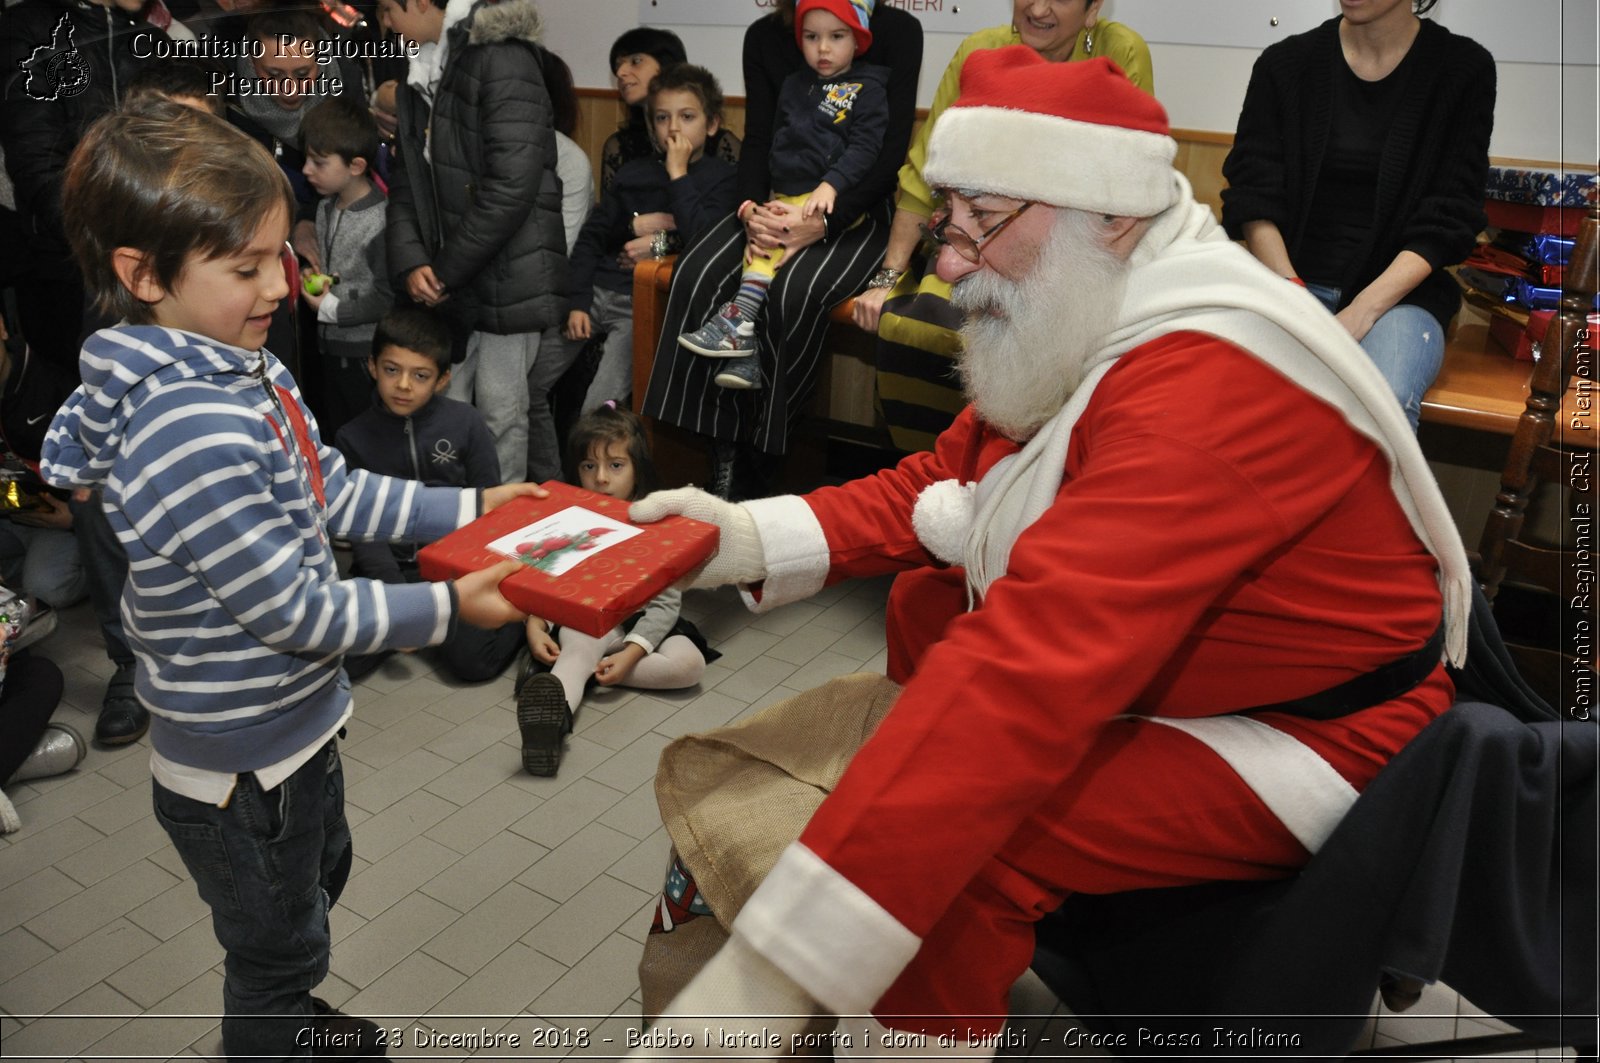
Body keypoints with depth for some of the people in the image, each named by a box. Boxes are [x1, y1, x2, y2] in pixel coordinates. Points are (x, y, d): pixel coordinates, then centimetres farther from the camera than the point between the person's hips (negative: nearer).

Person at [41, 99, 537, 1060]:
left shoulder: (249, 368, -3)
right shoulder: (189, 432, -33)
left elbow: (333, 490, 6)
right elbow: (291, 609, -28)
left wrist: (469, 508, 0)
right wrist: (448, 608, -27)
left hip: (296, 723, 10)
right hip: (240, 766, -10)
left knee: (320, 877, 33)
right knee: (278, 945, 17)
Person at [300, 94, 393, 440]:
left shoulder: (381, 219, -20)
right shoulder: (325, 207, 4)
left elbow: (387, 298, -20)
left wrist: (331, 308, -14)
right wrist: (314, 284, 1)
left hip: (367, 352, -8)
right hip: (329, 345, 8)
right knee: (332, 435, 20)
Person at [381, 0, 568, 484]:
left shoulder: (503, 60, -11)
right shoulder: (421, 71, 14)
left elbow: (511, 186, -19)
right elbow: (408, 178, 13)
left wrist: (446, 271, -12)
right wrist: (411, 262, -5)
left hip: (509, 275, -7)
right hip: (451, 282, 7)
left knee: (502, 412, 0)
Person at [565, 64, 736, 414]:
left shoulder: (721, 177, 3)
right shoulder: (633, 172, 15)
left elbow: (701, 236, -16)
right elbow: (591, 236, 13)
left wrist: (678, 173, -9)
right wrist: (577, 303, 1)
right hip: (598, 290, 5)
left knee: (597, 412, -19)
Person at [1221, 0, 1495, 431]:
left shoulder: (1465, 69, 3)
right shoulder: (1285, 63, 7)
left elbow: (1445, 222, -2)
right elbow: (1253, 199, 0)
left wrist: (1360, 313, -17)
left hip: (1399, 291, -1)